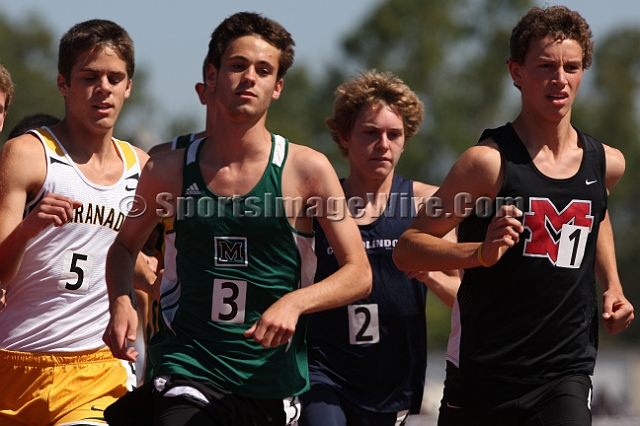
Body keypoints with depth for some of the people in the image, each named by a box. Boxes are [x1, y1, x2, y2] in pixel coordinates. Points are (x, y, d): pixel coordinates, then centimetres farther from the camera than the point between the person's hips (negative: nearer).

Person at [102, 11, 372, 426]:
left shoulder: (307, 169, -2)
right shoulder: (169, 171, 3)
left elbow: (359, 275, -2)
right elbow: (125, 246, 21)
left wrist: (294, 302, -20)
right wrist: (121, 302, 0)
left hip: (273, 383, 1)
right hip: (188, 372, 0)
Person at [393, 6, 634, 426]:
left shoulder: (606, 164, 7)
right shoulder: (491, 162, -10)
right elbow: (407, 250, -11)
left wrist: (612, 286, 17)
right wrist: (481, 252, -26)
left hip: (567, 371, 3)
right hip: (484, 372, -3)